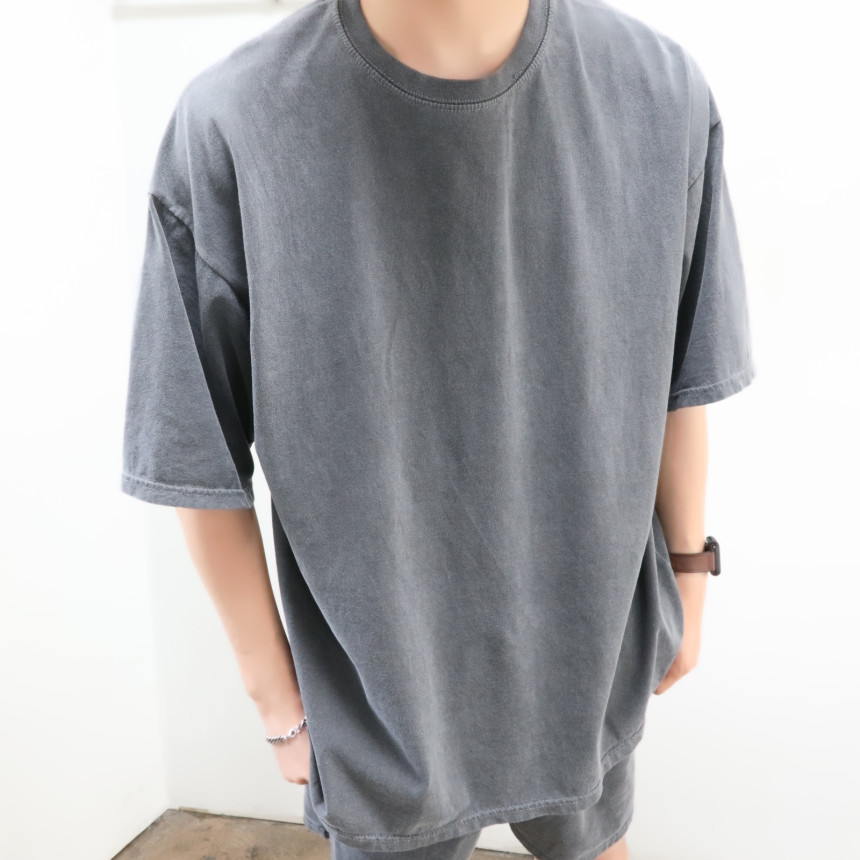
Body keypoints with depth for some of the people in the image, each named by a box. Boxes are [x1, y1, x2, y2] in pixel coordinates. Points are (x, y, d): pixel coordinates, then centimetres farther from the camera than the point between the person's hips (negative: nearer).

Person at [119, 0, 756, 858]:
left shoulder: (663, 92, -12)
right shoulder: (227, 127, -20)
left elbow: (678, 379, -1)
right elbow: (200, 456, -12)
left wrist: (688, 579, 9)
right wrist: (275, 695, -3)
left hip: (592, 666, 3)